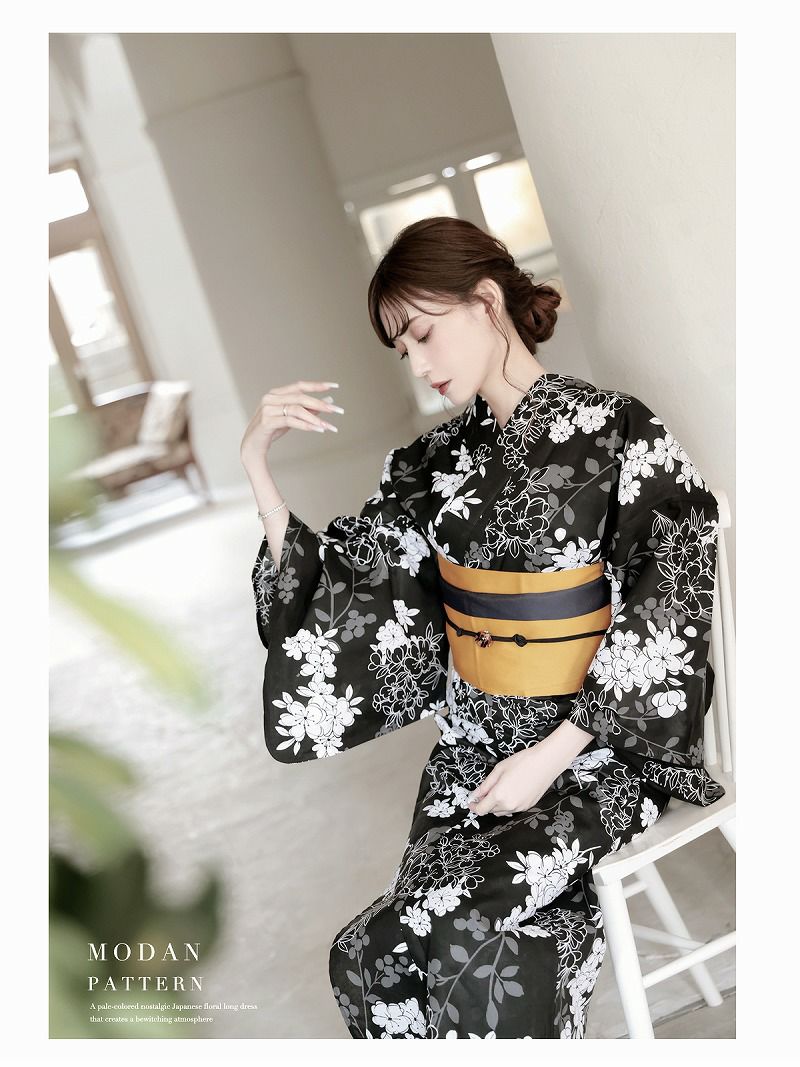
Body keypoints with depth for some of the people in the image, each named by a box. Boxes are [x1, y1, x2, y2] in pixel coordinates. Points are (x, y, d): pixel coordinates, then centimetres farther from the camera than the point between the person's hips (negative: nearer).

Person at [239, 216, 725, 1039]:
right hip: (474, 735, 5)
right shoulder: (442, 459, 7)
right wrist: (255, 464, -5)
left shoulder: (618, 434, -8)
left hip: (602, 738, -4)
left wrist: (551, 756, -15)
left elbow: (666, 622, -10)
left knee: (461, 918, -26)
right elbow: (328, 580, 7)